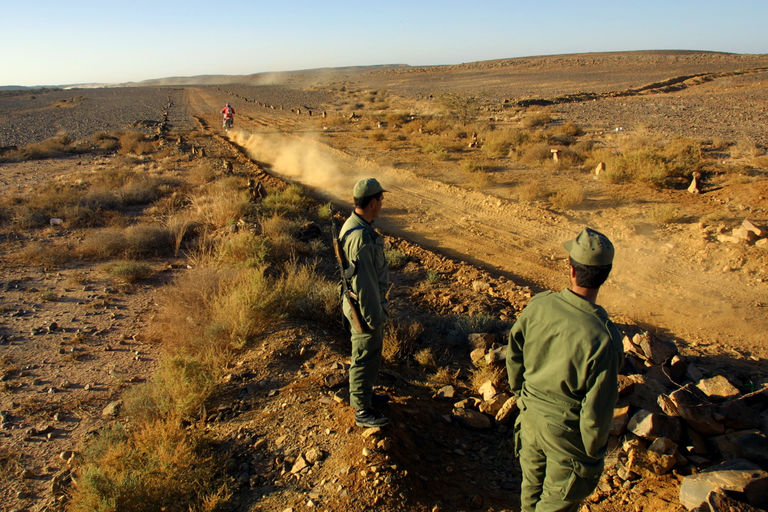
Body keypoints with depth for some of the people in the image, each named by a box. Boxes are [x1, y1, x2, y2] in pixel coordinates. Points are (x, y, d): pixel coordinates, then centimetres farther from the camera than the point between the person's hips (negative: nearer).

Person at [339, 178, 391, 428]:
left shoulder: (353, 225, 4)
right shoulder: (360, 237, -30)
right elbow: (363, 282, -28)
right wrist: (374, 317, -20)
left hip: (369, 303, 10)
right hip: (366, 308, -10)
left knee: (370, 355, 25)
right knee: (365, 358, 5)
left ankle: (363, 394, 44)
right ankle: (363, 411, 21)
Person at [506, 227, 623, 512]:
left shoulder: (538, 306, -18)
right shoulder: (602, 337, -32)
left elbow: (514, 356, -2)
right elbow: (597, 409, -22)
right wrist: (593, 451, -2)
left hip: (531, 416, 5)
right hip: (567, 431, -4)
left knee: (532, 488, 28)